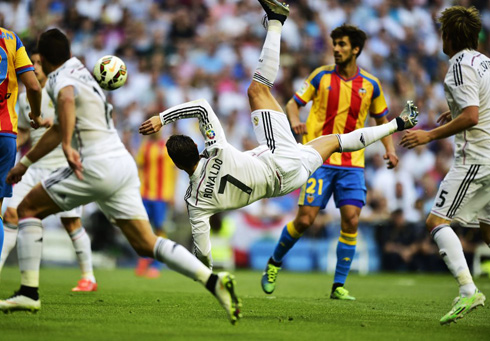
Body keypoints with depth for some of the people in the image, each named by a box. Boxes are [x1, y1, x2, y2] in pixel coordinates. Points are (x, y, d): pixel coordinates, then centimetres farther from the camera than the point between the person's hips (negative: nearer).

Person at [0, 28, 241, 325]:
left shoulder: (60, 78, -5)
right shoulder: (77, 69, 23)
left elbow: (66, 100, -33)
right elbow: (59, 129, 33)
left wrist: (67, 145, -41)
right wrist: (25, 163, 37)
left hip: (97, 165, -8)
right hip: (124, 164, 8)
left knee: (28, 208, 6)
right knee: (146, 244, 4)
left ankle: (29, 293, 0)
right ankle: (214, 281, -14)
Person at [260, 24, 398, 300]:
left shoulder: (371, 85, 7)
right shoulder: (322, 76, 2)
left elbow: (381, 119, 20)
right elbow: (293, 103, 7)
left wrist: (390, 149, 4)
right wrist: (295, 120, -16)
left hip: (352, 164, 2)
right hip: (319, 160, -2)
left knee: (351, 220, -10)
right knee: (305, 219, -7)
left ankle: (339, 286, 0)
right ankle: (274, 262, 19)